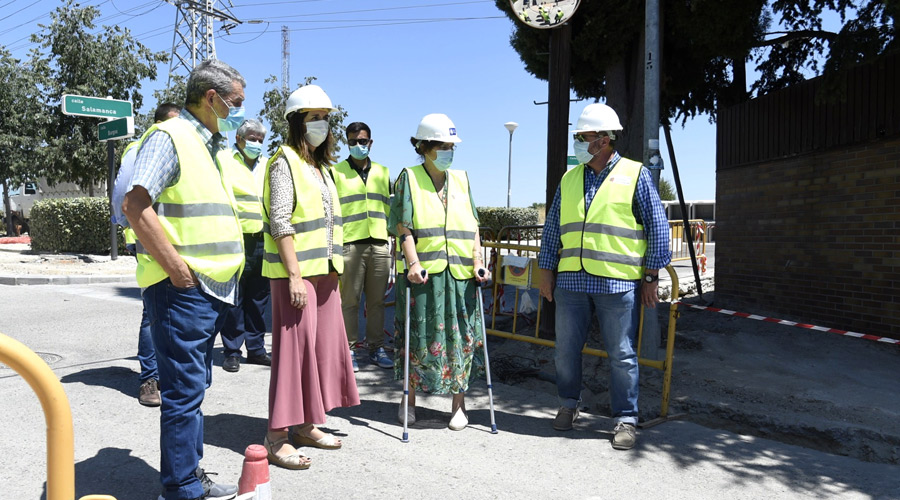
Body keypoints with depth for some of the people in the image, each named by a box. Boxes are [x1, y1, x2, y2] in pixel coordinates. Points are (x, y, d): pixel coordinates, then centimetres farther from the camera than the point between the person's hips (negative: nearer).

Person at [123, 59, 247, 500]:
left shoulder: (209, 145, 20)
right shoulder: (169, 137, -9)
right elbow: (136, 206, -20)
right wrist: (176, 267, -21)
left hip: (211, 288, 10)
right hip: (182, 289, -9)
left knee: (194, 387, 16)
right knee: (184, 391, -3)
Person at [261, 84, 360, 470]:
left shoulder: (320, 167, 19)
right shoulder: (285, 163, -7)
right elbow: (280, 223, -15)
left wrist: (333, 272, 17)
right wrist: (295, 276, -20)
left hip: (324, 271, 8)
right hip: (295, 272, -8)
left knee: (323, 344, 10)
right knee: (294, 348, -8)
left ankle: (305, 425, 21)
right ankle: (277, 437, 0)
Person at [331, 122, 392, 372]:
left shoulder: (383, 172, 17)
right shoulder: (336, 172, 6)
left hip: (379, 244, 3)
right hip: (349, 244, -3)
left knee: (377, 300, 6)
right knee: (349, 299, -2)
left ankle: (376, 348, 15)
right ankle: (349, 350, 6)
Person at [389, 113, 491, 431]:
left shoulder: (461, 180, 15)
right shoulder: (409, 178, 4)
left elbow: (472, 226, 12)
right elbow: (403, 227, -5)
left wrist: (477, 262, 1)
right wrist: (413, 264, -16)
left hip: (459, 273, 3)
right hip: (423, 273, -3)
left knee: (460, 339, 4)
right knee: (419, 337, 4)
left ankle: (458, 404, 17)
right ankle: (409, 400, 22)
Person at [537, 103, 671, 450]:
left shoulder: (635, 175, 0)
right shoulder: (569, 179, 12)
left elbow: (658, 227, 0)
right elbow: (552, 228, 15)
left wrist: (651, 277, -3)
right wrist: (546, 272, 10)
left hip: (618, 283, -4)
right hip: (571, 281, 4)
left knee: (621, 354, 3)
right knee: (566, 349, 11)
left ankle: (625, 420, 16)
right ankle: (569, 405, 31)